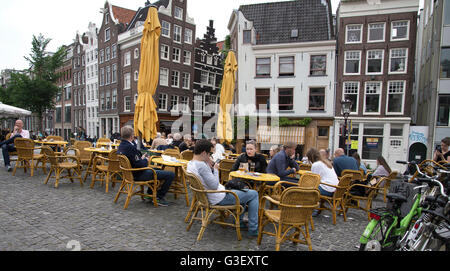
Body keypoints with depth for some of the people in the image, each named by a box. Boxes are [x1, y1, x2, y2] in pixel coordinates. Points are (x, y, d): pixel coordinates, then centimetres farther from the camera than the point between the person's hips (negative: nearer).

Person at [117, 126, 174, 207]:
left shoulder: (121, 146, 3)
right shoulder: (130, 147, -28)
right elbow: (139, 165, -28)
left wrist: (141, 158, 9)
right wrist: (146, 160, -9)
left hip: (131, 172, 11)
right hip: (139, 175, -11)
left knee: (154, 170, 39)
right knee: (171, 175, -12)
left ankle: (150, 194, 38)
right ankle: (160, 197, 4)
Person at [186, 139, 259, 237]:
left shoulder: (190, 163, 3)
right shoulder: (201, 165, -29)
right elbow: (214, 186, -26)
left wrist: (210, 167, 0)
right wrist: (215, 169, -14)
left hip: (209, 196, 10)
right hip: (220, 198, -10)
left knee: (242, 190, 29)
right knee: (253, 194, -1)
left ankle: (239, 222, 32)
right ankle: (253, 231, 2)